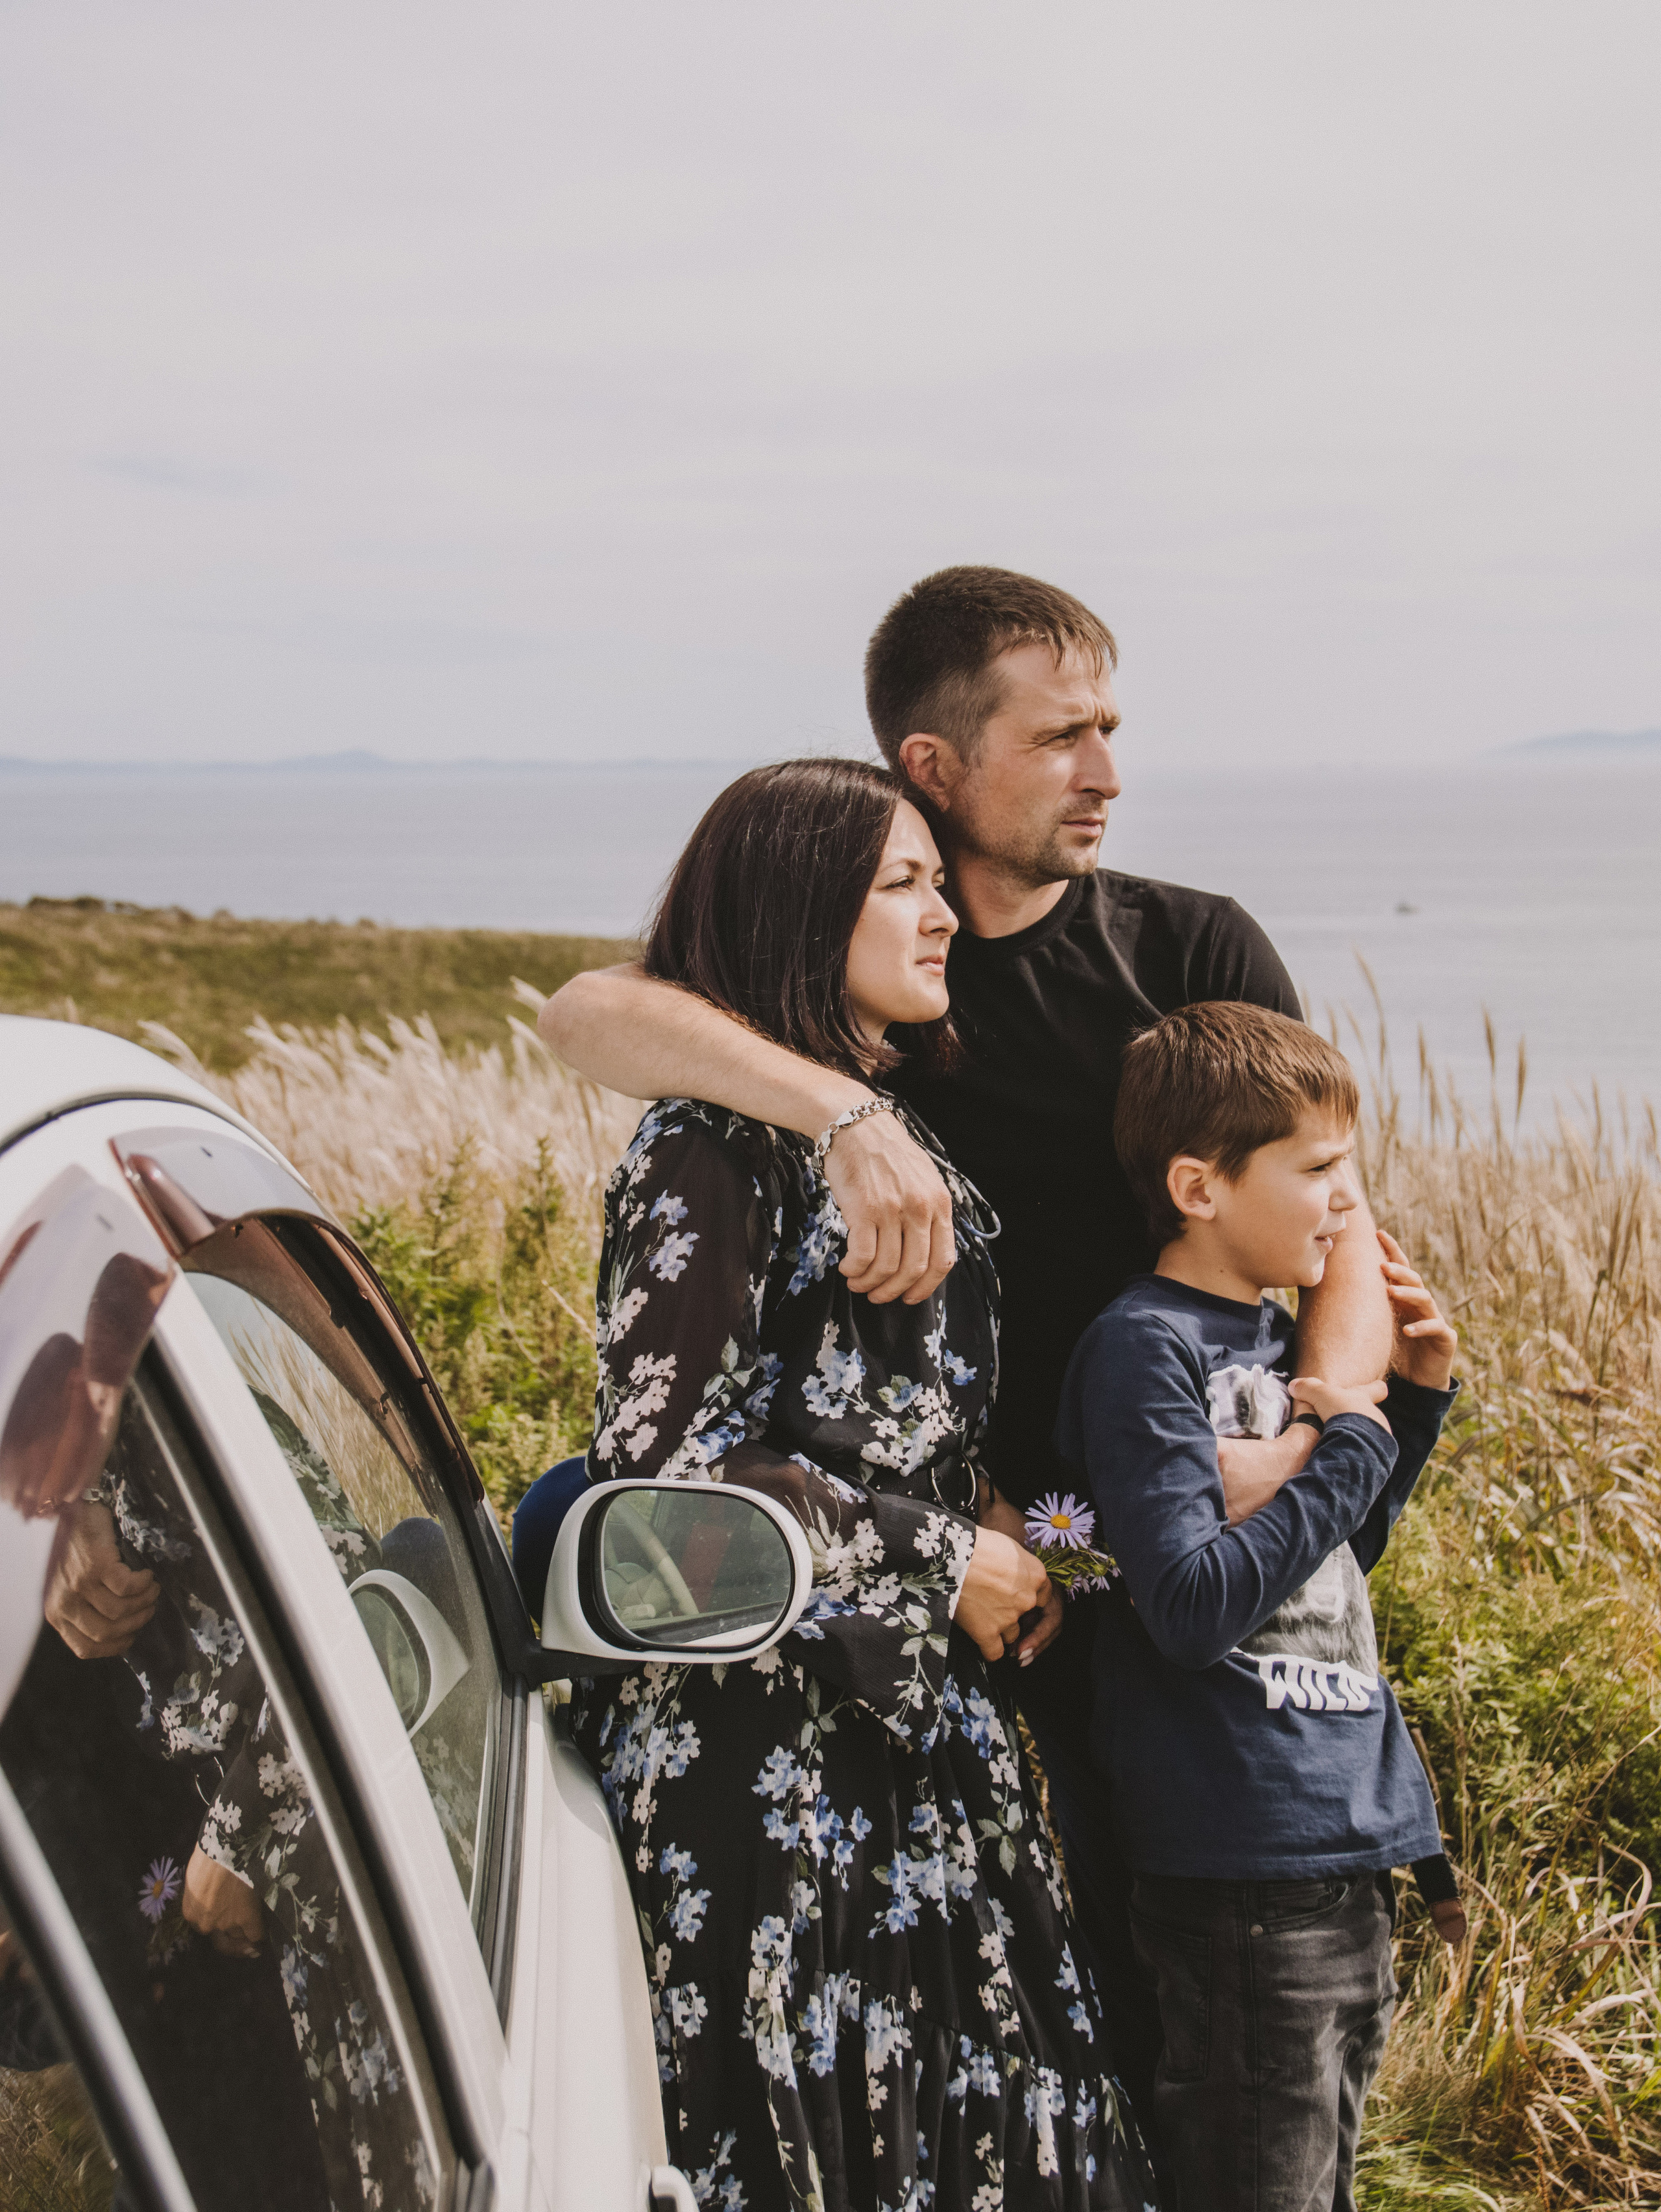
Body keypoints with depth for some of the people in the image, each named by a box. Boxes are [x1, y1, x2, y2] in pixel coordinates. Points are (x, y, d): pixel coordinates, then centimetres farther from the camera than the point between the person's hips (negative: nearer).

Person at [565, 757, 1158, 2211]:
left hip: (921, 1712, 8)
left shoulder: (911, 1134, 11)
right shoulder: (710, 1150, -14)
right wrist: (935, 1562, -13)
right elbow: (659, 1464, -20)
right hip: (761, 1739, -8)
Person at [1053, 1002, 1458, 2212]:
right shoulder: (1144, 1350, -14)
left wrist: (1413, 1400, 11)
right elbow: (1194, 1608, -22)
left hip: (1350, 1842, 9)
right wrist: (1349, 1451, -15)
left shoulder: (1279, 1334, 12)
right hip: (1243, 1863, -9)